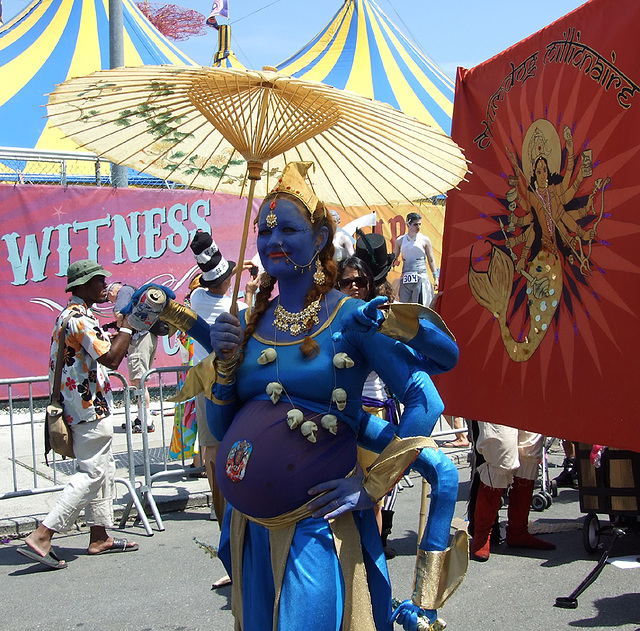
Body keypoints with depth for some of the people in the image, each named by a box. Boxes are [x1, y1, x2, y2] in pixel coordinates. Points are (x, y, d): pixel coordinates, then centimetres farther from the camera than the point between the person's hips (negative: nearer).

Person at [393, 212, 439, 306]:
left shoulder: (425, 240, 4)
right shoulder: (400, 241, 9)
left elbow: (431, 260, 8)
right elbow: (393, 259, 17)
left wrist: (436, 278, 2)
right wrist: (395, 262, -7)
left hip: (421, 278, -2)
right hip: (405, 279, 2)